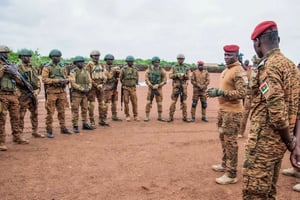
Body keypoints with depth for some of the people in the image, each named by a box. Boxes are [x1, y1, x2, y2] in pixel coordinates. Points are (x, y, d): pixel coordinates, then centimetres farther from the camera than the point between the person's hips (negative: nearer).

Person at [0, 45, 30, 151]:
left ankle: (17, 137, 23)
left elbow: (19, 82, 15)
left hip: (13, 95, 6)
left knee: (16, 118, 11)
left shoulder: (11, 66, 16)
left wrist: (14, 74, -3)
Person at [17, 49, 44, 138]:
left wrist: (37, 90, -3)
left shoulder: (33, 69, 15)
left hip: (33, 94, 6)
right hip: (23, 95, -6)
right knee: (21, 115, -4)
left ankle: (35, 132, 22)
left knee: (35, 114, 12)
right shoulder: (18, 68, -4)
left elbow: (38, 80, 12)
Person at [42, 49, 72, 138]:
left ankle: (63, 128, 21)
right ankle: (49, 131, 6)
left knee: (61, 111, 12)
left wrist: (66, 80, -5)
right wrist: (56, 80, -19)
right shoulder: (47, 67, -4)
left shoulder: (62, 66, 13)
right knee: (50, 112, -1)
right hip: (51, 91, -5)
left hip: (62, 91, 5)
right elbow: (44, 79, -12)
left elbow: (66, 77, 19)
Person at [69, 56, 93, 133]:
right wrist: (83, 89, -18)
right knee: (75, 111, -1)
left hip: (85, 94, 6)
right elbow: (73, 83, -16)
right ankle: (75, 126, 4)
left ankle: (85, 124, 21)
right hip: (76, 94, -6)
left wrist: (88, 88, -9)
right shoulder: (73, 72, -8)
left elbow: (89, 81, 10)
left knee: (85, 110, 11)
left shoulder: (86, 71, 10)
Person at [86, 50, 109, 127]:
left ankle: (102, 120, 20)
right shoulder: (89, 66, -7)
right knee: (92, 105, -3)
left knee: (102, 104, 9)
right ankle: (92, 122, 3)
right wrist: (96, 85, -15)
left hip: (100, 86, 6)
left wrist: (102, 84, -6)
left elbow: (104, 77, 11)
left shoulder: (101, 65, 12)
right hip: (92, 86, -6)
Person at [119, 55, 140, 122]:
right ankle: (127, 116, 10)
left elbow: (137, 78, 18)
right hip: (125, 88, -2)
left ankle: (135, 116, 8)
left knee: (134, 102, 0)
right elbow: (121, 78, 7)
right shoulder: (123, 69, -3)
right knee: (126, 102, 1)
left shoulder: (135, 69, 6)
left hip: (133, 88, 2)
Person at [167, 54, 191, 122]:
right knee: (173, 101, -3)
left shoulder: (186, 68, 9)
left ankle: (185, 117, 9)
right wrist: (176, 75, -18)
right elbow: (170, 76, -3)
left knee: (184, 102, 4)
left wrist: (184, 75, -19)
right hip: (176, 86, -1)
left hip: (184, 86, 1)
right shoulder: (174, 67, 7)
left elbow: (188, 77, 1)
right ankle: (171, 117, 2)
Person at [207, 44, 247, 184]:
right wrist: (215, 91, 9)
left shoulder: (239, 72, -16)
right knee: (223, 138, 20)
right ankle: (225, 164, 35)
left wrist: (220, 92, -26)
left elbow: (241, 93, -24)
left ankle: (231, 174, 2)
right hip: (222, 109, 10)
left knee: (230, 141, -5)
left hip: (232, 112, -10)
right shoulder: (226, 70, 13)